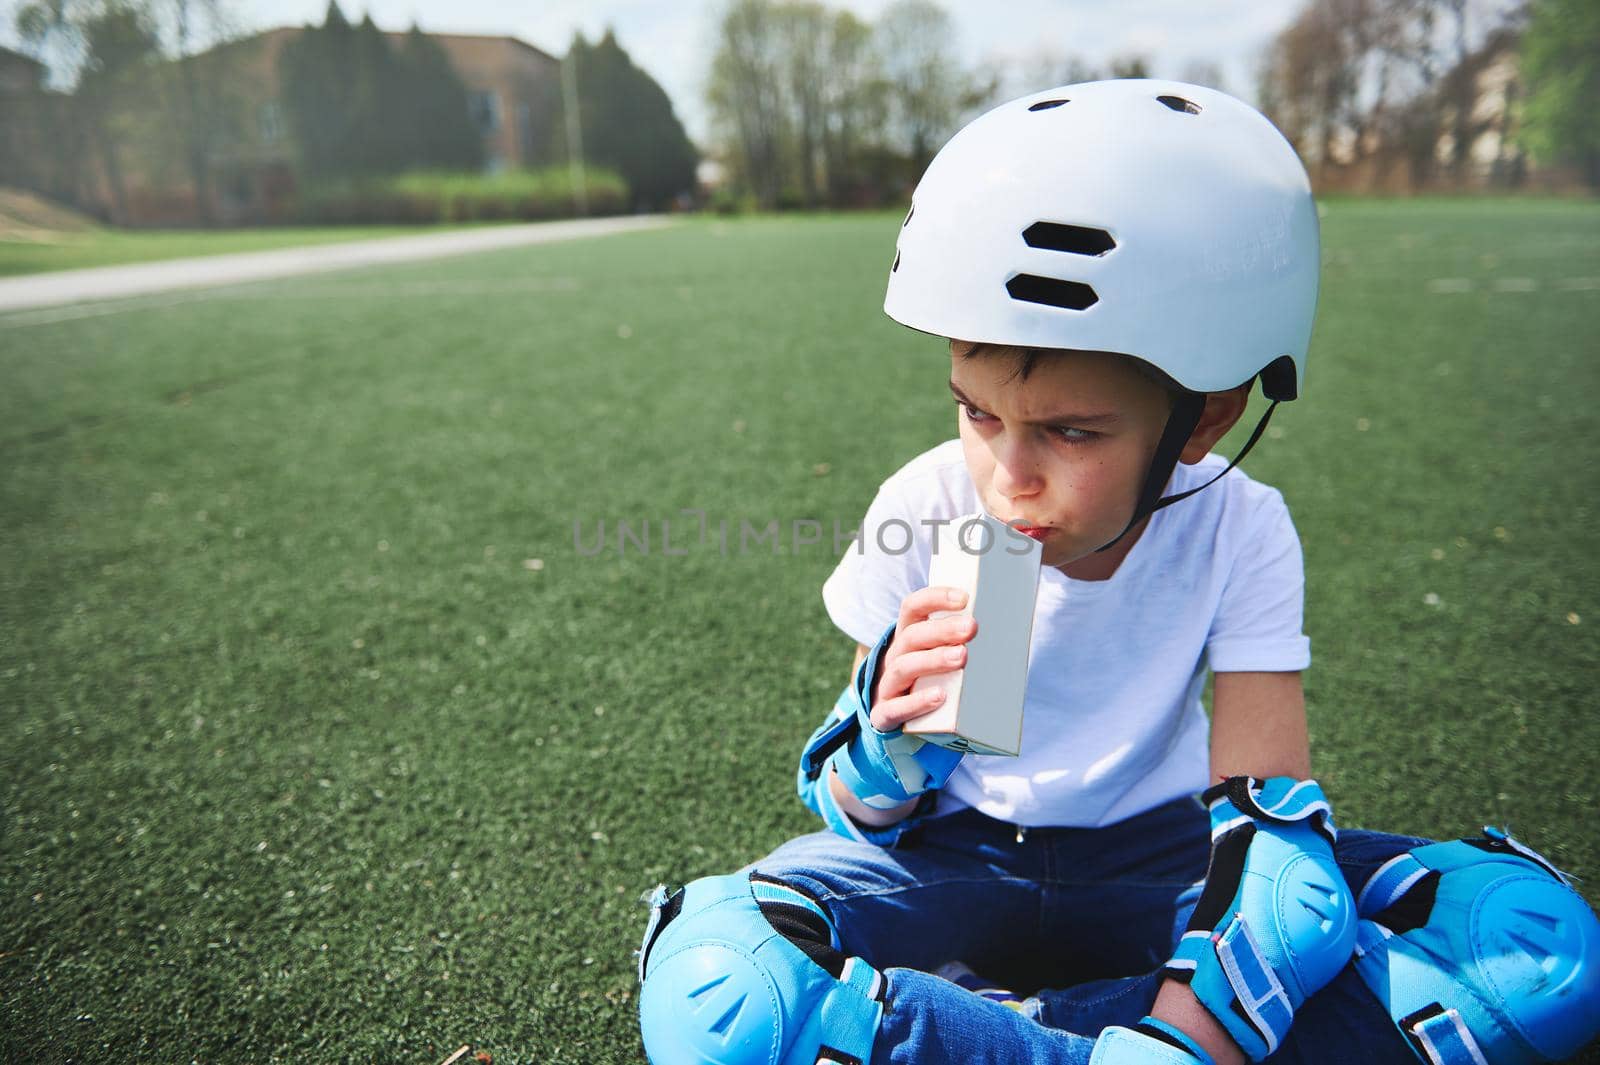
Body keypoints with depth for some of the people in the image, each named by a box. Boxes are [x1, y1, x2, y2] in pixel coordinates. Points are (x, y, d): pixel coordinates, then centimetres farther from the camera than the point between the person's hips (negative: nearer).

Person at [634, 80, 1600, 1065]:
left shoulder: (1238, 530, -14)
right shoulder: (926, 513, -15)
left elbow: (1267, 809, -18)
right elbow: (872, 820, -8)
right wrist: (888, 735, -32)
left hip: (1157, 856, 3)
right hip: (954, 857, -1)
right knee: (711, 983, -30)